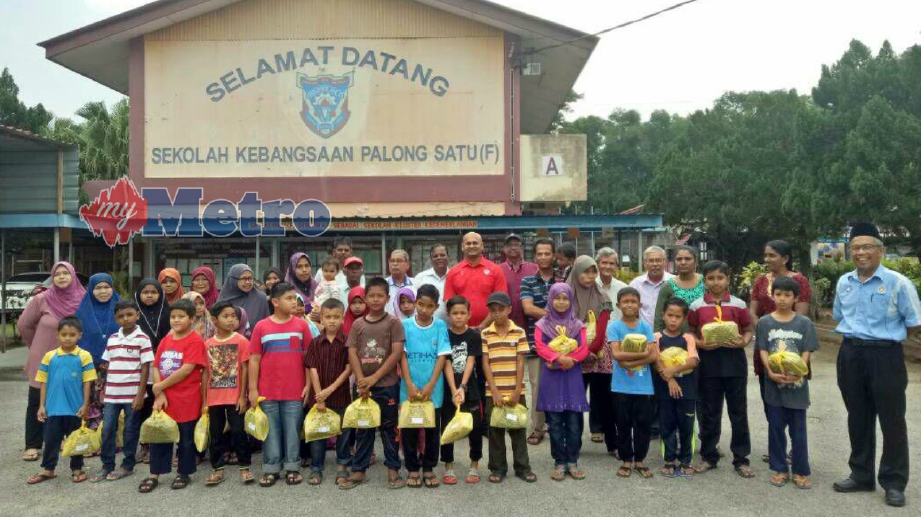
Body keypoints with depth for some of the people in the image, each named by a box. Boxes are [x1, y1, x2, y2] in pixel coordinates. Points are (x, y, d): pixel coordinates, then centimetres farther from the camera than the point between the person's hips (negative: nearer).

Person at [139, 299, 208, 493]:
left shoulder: (195, 340, -12)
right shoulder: (166, 340, 8)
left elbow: (186, 370, -19)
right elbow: (156, 367, 6)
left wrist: (160, 386, -12)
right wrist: (159, 394, -7)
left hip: (187, 400, -5)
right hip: (164, 399, 6)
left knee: (186, 439, 8)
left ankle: (183, 474, 23)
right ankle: (154, 475, 23)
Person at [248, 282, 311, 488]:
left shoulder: (301, 325, 0)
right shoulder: (261, 327, -1)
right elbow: (254, 359, 1)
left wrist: (308, 384, -1)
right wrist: (253, 389, -1)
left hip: (294, 391, 0)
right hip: (267, 392, 0)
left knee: (292, 430, 8)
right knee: (271, 431, 10)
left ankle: (292, 468, 20)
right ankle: (271, 469, 21)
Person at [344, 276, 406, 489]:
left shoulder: (393, 322, -4)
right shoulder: (357, 324, 5)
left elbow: (397, 353, -10)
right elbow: (352, 353, 2)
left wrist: (375, 377, -14)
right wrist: (361, 379, -11)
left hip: (387, 384, -3)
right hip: (363, 385, 3)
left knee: (389, 428, 6)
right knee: (363, 428, 11)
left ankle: (393, 470, 16)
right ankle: (358, 471, 19)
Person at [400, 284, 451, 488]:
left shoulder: (440, 326, -2)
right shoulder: (405, 325, -2)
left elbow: (442, 357, -5)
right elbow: (402, 356, -4)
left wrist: (430, 385, -12)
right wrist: (410, 384, -13)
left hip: (433, 388, 0)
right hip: (410, 388, 0)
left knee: (432, 429, 9)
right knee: (409, 428, 7)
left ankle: (429, 468, 23)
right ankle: (412, 469, 20)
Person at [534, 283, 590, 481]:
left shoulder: (578, 325, 8)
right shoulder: (542, 325, 5)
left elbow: (584, 349, -2)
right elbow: (540, 347, -8)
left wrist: (566, 360, -16)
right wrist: (560, 357, -23)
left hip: (573, 378, 1)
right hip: (551, 379, -1)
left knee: (574, 423, 0)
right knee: (555, 424, 2)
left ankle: (572, 461, 12)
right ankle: (560, 463, 11)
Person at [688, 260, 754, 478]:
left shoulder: (739, 305, 0)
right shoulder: (696, 306, 0)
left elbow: (748, 330, 7)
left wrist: (743, 342, -13)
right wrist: (701, 344, -15)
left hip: (734, 361, 0)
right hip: (708, 362, 0)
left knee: (738, 411, 7)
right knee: (709, 412, 10)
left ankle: (740, 458, 18)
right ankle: (709, 456, 22)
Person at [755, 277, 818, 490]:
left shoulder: (804, 323, 0)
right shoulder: (765, 322, 1)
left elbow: (807, 352, -3)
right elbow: (763, 351, -2)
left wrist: (797, 372, -20)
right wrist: (771, 372, -18)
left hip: (797, 382, -1)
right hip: (774, 382, 1)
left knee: (798, 430, 6)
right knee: (776, 428, 8)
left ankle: (801, 471, 18)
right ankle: (780, 469, 20)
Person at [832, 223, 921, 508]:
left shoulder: (898, 283, -10)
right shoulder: (844, 282, 6)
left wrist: (885, 336, 2)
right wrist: (858, 335, 11)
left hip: (885, 356, -5)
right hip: (850, 355, 5)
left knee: (892, 420, 4)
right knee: (858, 418, 14)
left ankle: (894, 482, 17)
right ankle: (861, 475, 28)